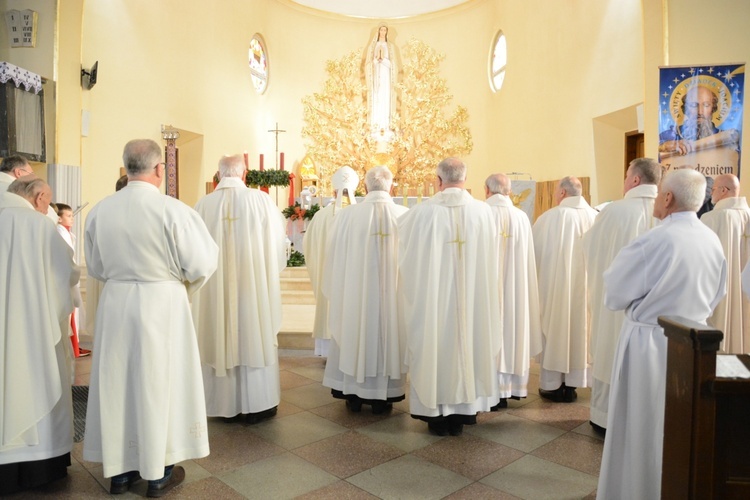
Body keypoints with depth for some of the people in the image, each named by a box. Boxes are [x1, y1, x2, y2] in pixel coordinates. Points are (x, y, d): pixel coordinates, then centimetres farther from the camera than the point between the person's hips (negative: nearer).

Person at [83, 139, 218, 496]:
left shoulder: (99, 210, -2)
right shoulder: (174, 210, -17)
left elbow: (95, 268, 8)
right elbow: (201, 266, -13)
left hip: (116, 305, 4)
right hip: (162, 305, -4)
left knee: (117, 384, 16)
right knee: (159, 384, 9)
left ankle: (119, 470, 30)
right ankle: (158, 473, 23)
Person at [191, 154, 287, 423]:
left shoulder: (203, 205, -6)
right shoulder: (260, 199, -9)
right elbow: (278, 242, -3)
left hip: (214, 286, 2)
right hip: (254, 285, -2)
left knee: (221, 340, 12)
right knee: (254, 339, 9)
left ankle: (223, 403, 23)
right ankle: (256, 405, 18)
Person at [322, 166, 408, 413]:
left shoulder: (347, 216, -10)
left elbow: (335, 258, -1)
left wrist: (336, 293, 13)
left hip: (355, 293, 0)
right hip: (393, 293, 1)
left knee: (354, 336, 14)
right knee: (388, 336, 13)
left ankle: (354, 395, 24)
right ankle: (382, 397, 22)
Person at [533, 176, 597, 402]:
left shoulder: (549, 217, -15)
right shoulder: (595, 217, -3)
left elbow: (532, 251, -6)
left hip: (555, 284, -4)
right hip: (585, 284, 4)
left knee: (555, 329, 7)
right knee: (579, 327, 13)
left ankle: (554, 385, 15)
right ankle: (572, 383, 22)